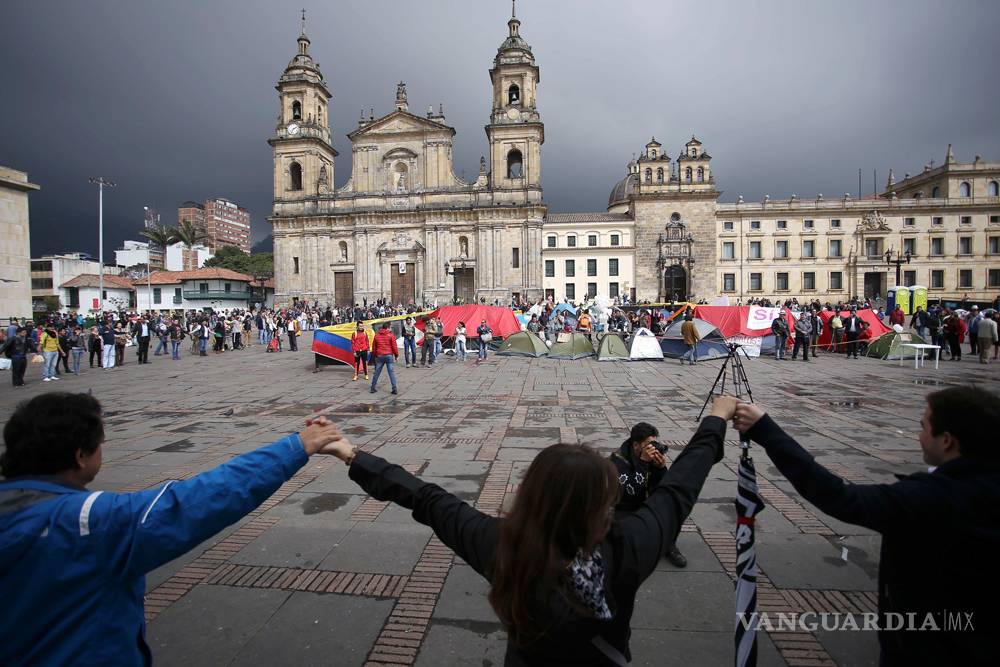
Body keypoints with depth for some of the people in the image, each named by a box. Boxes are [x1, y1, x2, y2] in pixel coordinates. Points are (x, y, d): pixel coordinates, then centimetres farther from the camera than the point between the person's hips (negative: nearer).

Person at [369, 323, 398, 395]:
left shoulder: (377, 335, 9)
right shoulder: (390, 335, -3)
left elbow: (374, 347, 13)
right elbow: (394, 346, -5)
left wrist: (374, 356, 23)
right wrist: (396, 355, 5)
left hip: (379, 356, 3)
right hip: (389, 356, -3)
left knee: (377, 372, 12)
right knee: (391, 372, -1)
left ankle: (373, 388, 16)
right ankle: (394, 389, -5)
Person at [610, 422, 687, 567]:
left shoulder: (653, 457, -6)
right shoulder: (618, 459, -21)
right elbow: (630, 490, -34)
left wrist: (661, 467, -25)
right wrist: (643, 462, -37)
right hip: (622, 510, -5)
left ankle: (669, 546, 0)